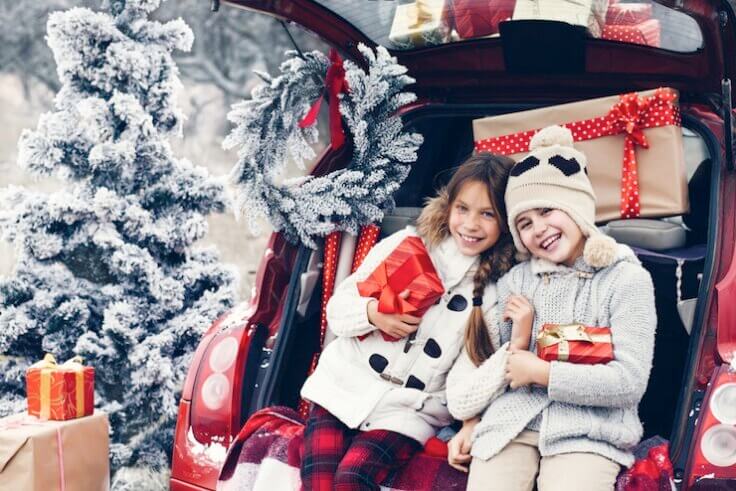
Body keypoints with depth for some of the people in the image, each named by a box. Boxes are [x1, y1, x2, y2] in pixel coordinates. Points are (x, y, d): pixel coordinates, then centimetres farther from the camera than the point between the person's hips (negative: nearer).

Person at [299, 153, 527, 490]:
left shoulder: (498, 291, 1)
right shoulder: (405, 244, 4)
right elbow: (337, 309, 6)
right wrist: (373, 313, -13)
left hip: (408, 411, -2)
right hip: (343, 386, 2)